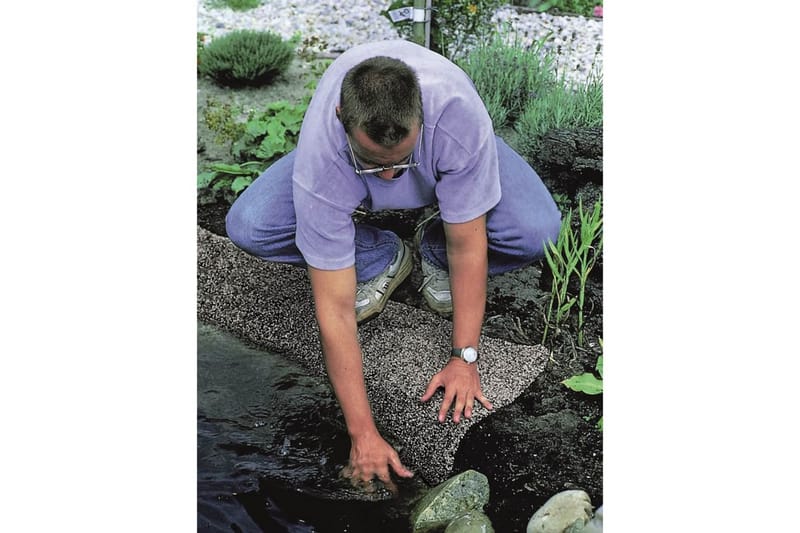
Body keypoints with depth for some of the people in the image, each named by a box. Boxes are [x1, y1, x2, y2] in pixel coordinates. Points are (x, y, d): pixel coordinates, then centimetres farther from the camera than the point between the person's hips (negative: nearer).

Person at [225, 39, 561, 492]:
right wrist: (362, 433, -35)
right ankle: (382, 259, -1)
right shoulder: (320, 155, -39)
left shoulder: (459, 113, -41)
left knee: (537, 231, -29)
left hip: (445, 155, 0)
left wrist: (464, 357, -30)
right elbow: (336, 309, -36)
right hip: (342, 175, 1)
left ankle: (435, 254, 3)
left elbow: (468, 245, -29)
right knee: (248, 226, -24)